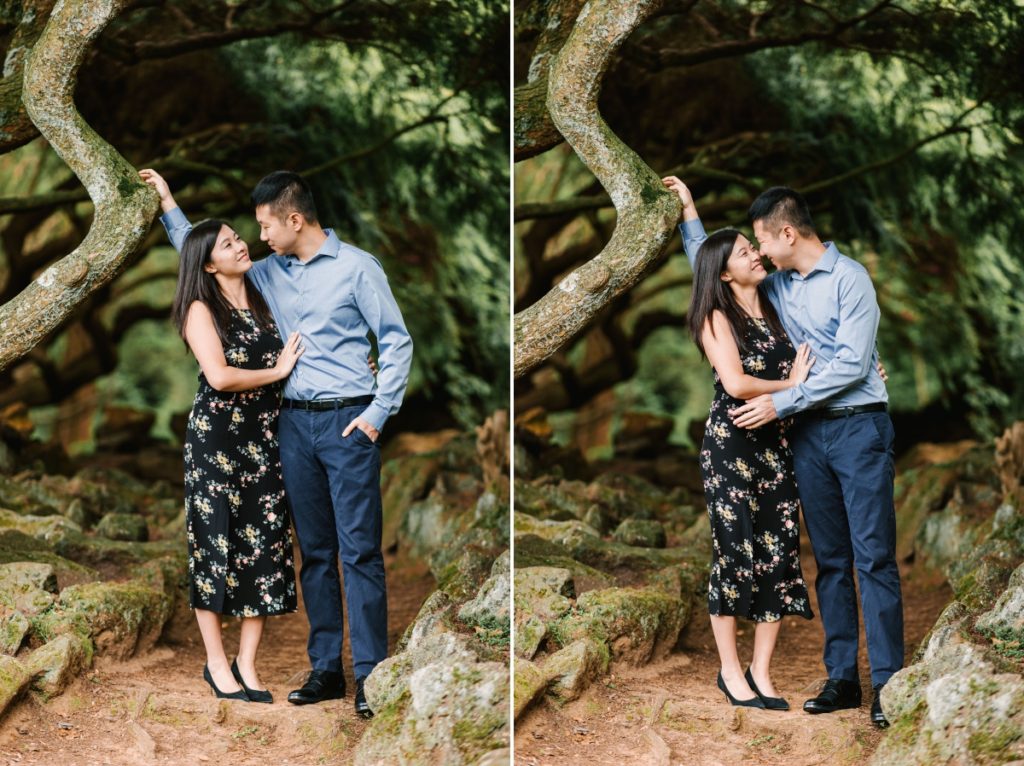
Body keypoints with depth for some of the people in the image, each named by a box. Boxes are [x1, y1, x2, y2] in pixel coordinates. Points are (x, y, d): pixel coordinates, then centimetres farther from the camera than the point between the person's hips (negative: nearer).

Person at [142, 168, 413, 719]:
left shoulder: (356, 267, -4)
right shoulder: (270, 274, 13)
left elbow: (396, 341, -3)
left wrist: (378, 412, -9)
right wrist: (169, 208, 22)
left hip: (347, 422, -6)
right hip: (295, 423, 6)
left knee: (359, 552, -7)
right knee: (314, 552, 8)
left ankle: (370, 676, -6)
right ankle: (325, 669, 13)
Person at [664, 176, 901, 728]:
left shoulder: (849, 278, -8)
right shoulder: (779, 285, 13)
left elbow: (851, 365, -14)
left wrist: (780, 403, -13)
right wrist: (689, 215, 23)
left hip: (858, 426, -7)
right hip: (809, 434, 7)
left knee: (874, 558, -8)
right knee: (830, 560, 7)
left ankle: (888, 683, -9)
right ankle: (842, 678, 9)